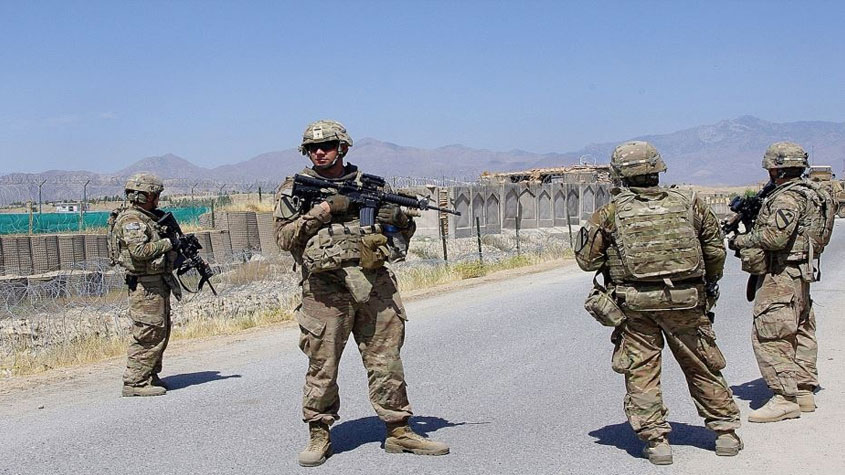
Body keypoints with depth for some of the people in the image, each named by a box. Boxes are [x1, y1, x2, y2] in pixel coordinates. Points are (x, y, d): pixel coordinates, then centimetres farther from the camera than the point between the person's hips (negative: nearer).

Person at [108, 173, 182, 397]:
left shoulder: (147, 218, 18)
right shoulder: (131, 220, -14)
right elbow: (139, 250, -27)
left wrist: (182, 245, 13)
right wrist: (168, 243, -19)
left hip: (158, 283, 11)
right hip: (145, 285, -11)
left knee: (161, 331, 14)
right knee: (149, 333, -10)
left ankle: (150, 377, 22)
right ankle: (135, 382, -6)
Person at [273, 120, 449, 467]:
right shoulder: (294, 189, 7)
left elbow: (406, 233, 17)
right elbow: (284, 237, -6)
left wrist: (400, 218, -7)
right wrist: (324, 210, -12)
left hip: (375, 282, 3)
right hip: (326, 288, -2)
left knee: (386, 360, 6)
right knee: (322, 366, 1)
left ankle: (399, 431, 16)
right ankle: (319, 437, 15)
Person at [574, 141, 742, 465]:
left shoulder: (611, 213, -2)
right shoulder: (688, 204, 5)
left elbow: (586, 260, 0)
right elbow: (716, 249, 11)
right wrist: (709, 283, 27)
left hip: (635, 304, -2)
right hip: (687, 301, 2)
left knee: (641, 371, 9)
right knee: (702, 368, 16)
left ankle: (656, 440, 7)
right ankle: (725, 432, 24)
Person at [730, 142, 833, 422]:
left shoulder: (788, 197, -16)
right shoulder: (810, 193, 16)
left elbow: (774, 236, -26)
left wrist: (741, 241, -11)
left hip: (780, 276, -11)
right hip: (800, 273, 11)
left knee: (769, 337, -9)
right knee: (799, 334, 14)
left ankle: (785, 399, -8)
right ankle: (804, 392, 22)